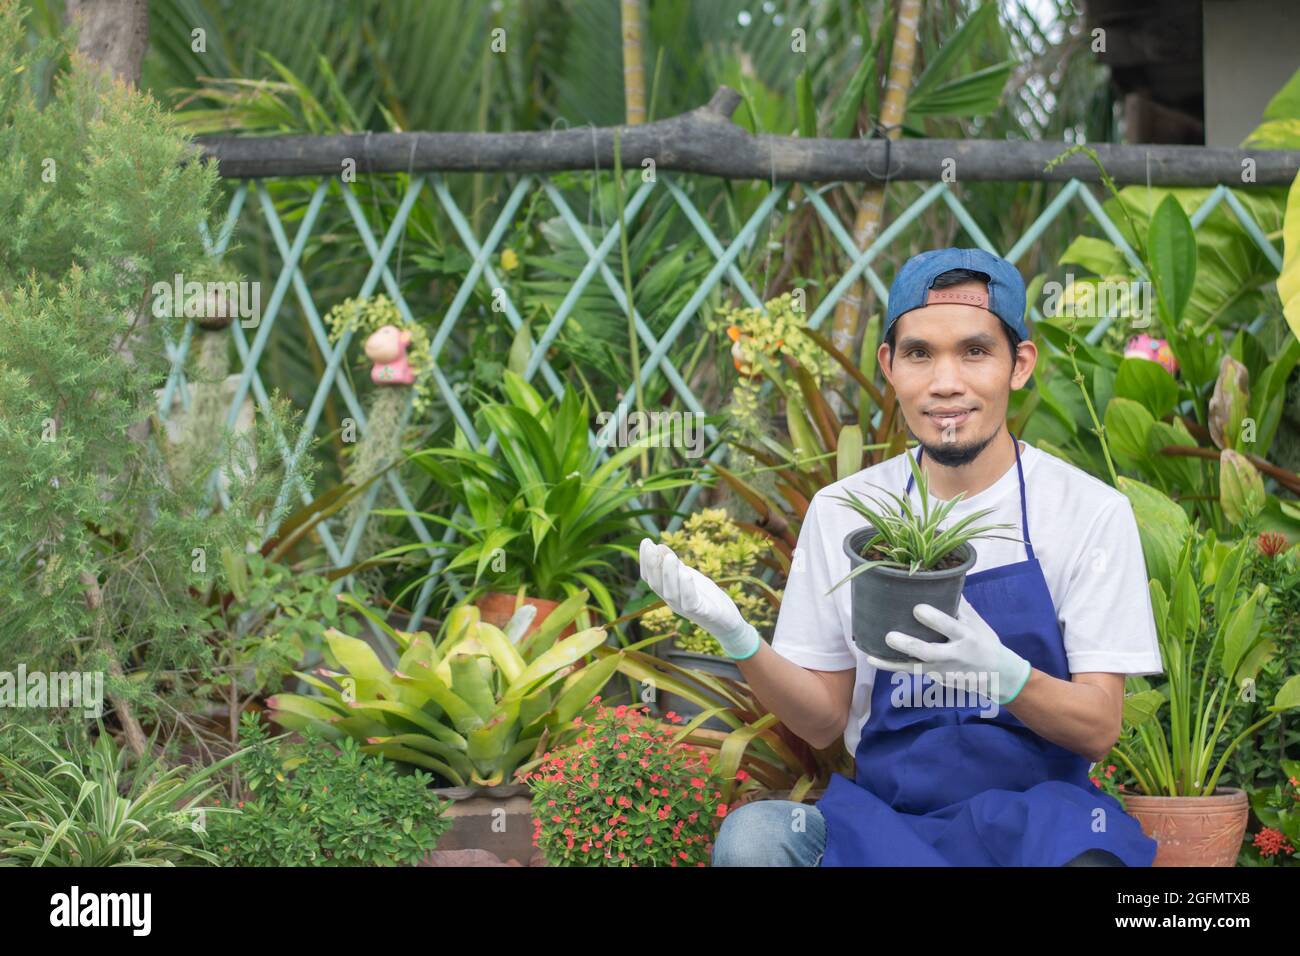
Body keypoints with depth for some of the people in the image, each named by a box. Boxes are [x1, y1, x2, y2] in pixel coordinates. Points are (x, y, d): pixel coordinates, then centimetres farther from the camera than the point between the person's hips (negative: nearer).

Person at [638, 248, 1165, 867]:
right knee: (749, 835, -29)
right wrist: (736, 639, -10)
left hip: (1034, 819, -3)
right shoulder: (840, 512, 6)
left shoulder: (1090, 513, -2)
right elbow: (824, 721, 9)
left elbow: (1098, 732, -4)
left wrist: (998, 669, -25)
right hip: (883, 811, 4)